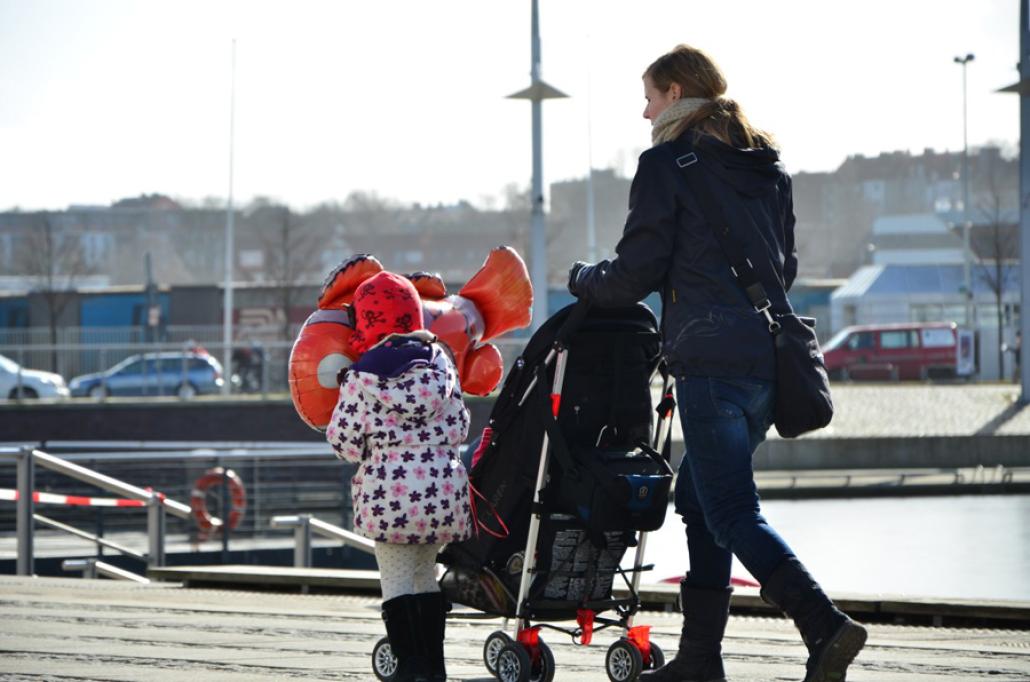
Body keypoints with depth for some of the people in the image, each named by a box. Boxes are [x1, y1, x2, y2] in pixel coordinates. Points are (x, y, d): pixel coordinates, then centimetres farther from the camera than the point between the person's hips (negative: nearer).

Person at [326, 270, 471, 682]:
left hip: (388, 492, -5)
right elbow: (459, 428, 9)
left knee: (396, 581, 1)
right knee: (426, 574, 17)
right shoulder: (440, 362, 4)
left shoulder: (363, 378, -9)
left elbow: (344, 441, -6)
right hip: (442, 489, 5)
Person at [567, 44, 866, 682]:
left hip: (713, 361, -8)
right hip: (771, 355, 8)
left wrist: (582, 279, 15)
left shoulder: (667, 164, -5)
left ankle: (826, 625, -25)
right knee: (699, 492, 17)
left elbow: (636, 272, -5)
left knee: (732, 512, -8)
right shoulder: (768, 168, 18)